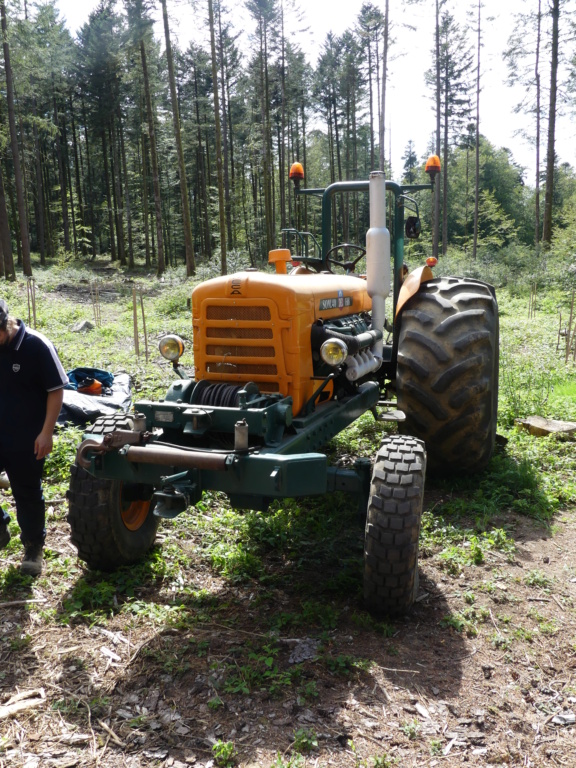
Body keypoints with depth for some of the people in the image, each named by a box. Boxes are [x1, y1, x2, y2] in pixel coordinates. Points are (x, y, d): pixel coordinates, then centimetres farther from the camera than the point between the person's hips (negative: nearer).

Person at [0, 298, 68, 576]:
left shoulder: (36, 346, -17)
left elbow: (56, 390, -13)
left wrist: (46, 432, -16)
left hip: (27, 438, -4)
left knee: (27, 493, 9)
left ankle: (33, 546, 26)